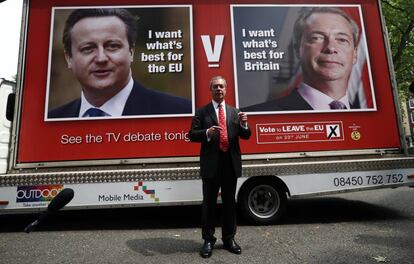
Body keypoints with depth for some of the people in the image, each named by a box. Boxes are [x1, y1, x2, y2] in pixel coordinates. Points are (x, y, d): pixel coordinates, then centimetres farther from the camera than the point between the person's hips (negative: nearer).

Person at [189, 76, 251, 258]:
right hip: (211, 164, -2)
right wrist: (207, 133, -22)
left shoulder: (235, 112, 11)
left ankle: (229, 238, 28)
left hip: (231, 163, 3)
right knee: (209, 203, 7)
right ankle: (208, 240, 21)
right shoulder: (202, 112, 3)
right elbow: (192, 135, -4)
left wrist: (244, 124, -12)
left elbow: (246, 136, 8)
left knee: (229, 202, 13)